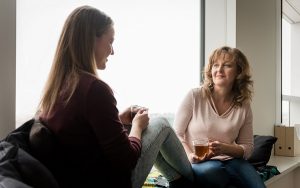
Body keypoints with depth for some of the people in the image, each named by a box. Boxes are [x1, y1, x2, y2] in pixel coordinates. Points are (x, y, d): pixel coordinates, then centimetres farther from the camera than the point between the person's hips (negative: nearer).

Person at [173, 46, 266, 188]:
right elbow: (176, 133, 0)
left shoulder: (243, 106, 3)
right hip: (198, 163, -1)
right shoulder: (194, 96, -6)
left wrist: (224, 148, -12)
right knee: (213, 170, -35)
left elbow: (247, 147, 8)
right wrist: (190, 155, -18)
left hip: (230, 160, 2)